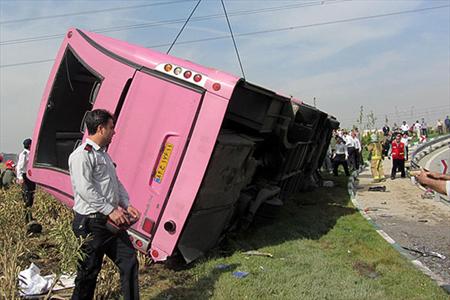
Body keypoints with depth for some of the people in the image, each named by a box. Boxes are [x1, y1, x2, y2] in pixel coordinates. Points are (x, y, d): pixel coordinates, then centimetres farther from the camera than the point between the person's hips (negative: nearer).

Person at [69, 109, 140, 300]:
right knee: (89, 270, 3)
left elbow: (116, 183, 19)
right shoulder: (82, 155, -12)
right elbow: (85, 189, -22)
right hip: (91, 223, -9)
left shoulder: (104, 154, 18)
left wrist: (126, 205, 5)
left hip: (112, 221, 9)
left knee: (129, 261, 9)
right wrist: (111, 210, -21)